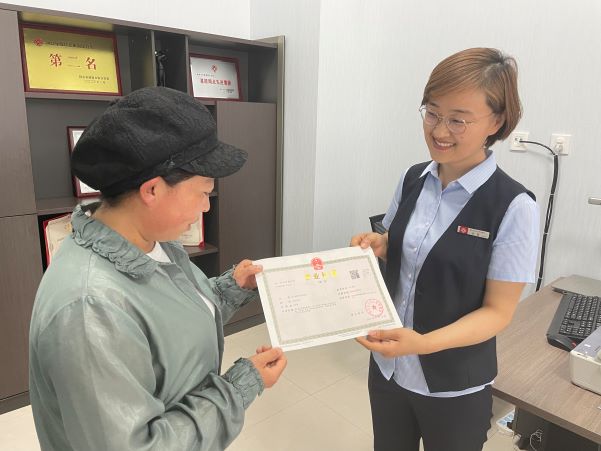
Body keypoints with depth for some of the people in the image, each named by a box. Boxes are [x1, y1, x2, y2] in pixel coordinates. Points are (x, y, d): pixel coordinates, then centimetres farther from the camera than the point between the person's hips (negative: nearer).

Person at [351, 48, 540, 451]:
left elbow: (497, 311, -15)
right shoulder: (414, 179, -3)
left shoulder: (513, 206, -18)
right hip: (387, 365, 5)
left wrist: (423, 343, -29)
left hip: (454, 387, -4)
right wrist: (377, 247, -12)